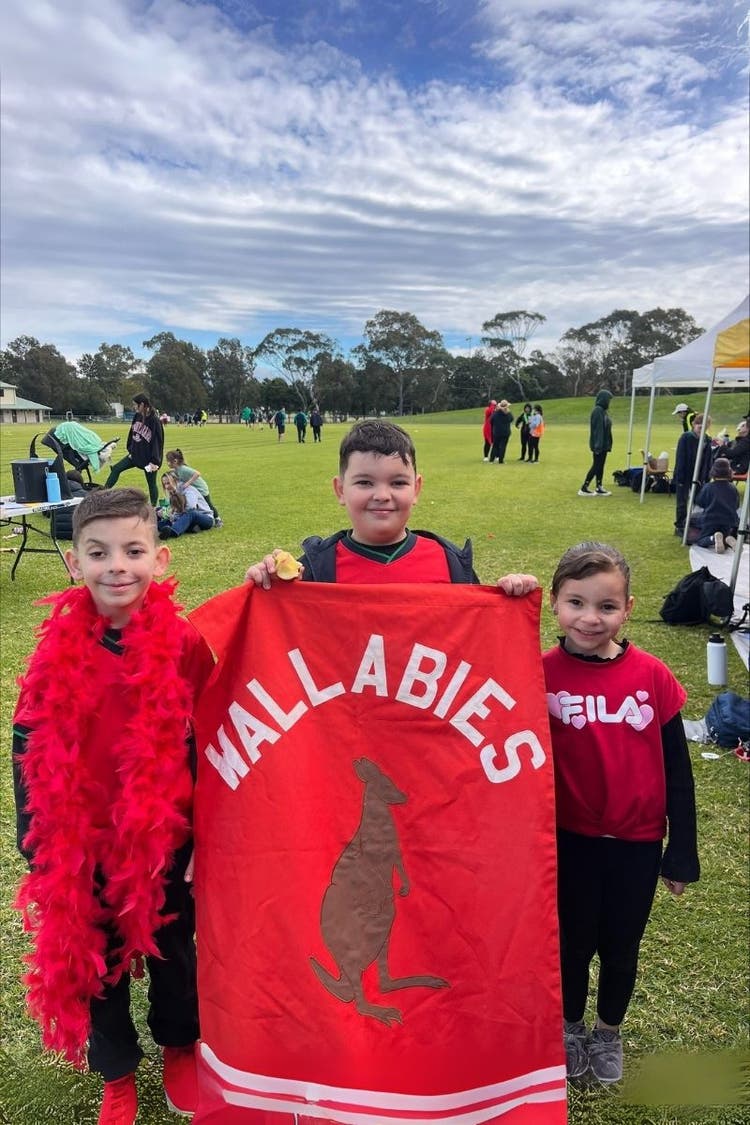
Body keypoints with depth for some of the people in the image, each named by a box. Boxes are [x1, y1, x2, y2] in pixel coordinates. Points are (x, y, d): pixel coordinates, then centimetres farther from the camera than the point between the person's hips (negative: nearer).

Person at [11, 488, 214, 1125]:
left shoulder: (186, 645, -17)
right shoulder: (58, 652, -10)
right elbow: (30, 752, -1)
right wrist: (36, 844, 1)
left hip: (165, 838, -1)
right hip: (80, 842, 2)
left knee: (172, 949, 20)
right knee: (94, 958, 20)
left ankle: (180, 1048, 50)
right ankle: (117, 1074, 48)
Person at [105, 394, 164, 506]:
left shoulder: (154, 420, -20)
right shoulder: (137, 416, 1)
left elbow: (157, 442, -20)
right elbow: (132, 433, 12)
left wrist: (155, 461, -20)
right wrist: (130, 449, 9)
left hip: (148, 459, -7)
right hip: (135, 454, 7)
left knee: (151, 484, 5)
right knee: (116, 469, 8)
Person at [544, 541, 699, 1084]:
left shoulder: (654, 676, -12)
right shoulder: (542, 673, -15)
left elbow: (677, 768, -3)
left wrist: (683, 852, 2)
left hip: (638, 842, 1)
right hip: (571, 839, -1)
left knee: (622, 946, 20)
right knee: (575, 941, 19)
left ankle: (609, 1033, 49)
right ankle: (571, 1027, 48)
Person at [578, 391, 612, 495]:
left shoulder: (603, 410, 13)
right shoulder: (597, 411, -16)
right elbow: (597, 429, -21)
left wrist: (608, 444, 16)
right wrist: (597, 445, -25)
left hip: (604, 444, 9)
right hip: (599, 445, -9)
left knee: (600, 466, 10)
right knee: (596, 466, -5)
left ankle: (599, 488, 14)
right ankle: (584, 488, 0)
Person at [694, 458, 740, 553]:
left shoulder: (708, 487, -7)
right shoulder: (733, 489, 4)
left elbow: (699, 503, 4)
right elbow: (736, 506, 15)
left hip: (710, 521, -3)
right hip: (729, 523, 3)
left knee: (700, 541, 4)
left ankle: (713, 539, -30)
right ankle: (728, 539, -19)